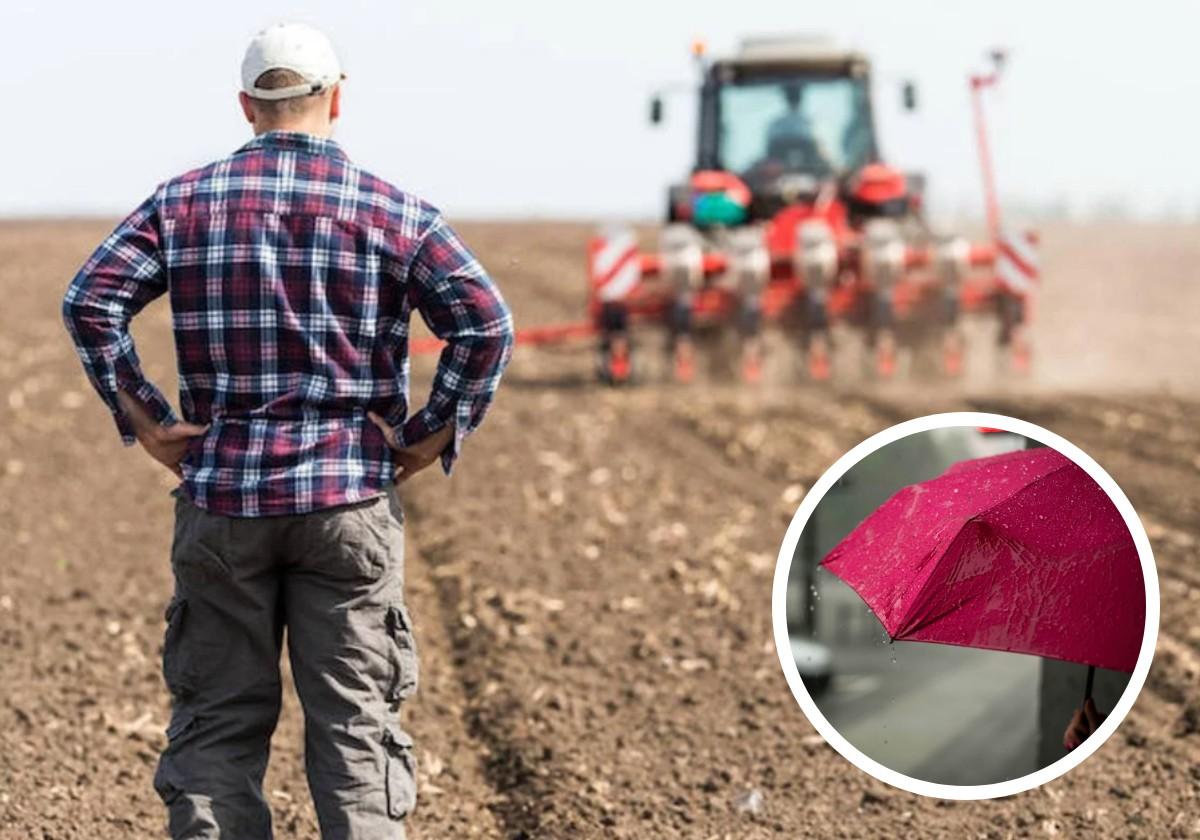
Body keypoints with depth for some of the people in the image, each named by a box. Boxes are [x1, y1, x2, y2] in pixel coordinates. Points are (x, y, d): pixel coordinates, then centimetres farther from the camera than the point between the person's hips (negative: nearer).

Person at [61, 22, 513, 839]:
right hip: (349, 497, -1)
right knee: (353, 720, 4)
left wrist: (142, 418, -1)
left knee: (219, 717, 10)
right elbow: (486, 323, -10)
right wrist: (435, 435, -3)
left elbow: (90, 301, -6)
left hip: (222, 495, 1)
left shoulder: (185, 201, 3)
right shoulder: (394, 210, 0)